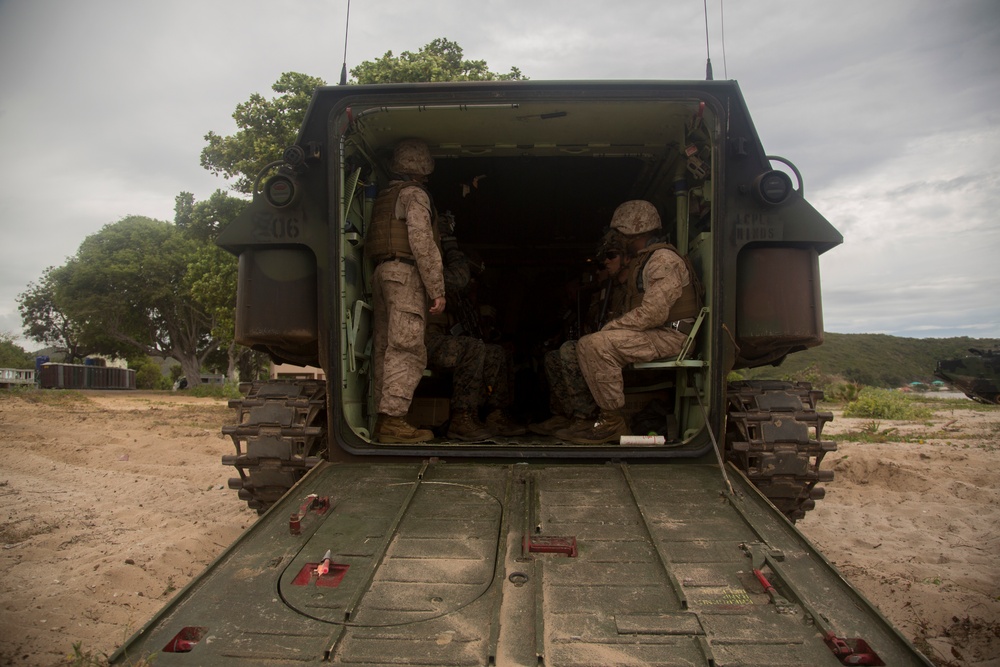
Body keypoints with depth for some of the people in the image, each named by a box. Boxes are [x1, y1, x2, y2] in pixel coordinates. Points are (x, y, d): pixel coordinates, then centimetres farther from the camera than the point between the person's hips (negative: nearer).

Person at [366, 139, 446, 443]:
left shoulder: (384, 196, 24)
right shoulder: (415, 194, -2)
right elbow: (422, 242, -13)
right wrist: (437, 289, -14)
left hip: (381, 273, 9)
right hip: (405, 273, -9)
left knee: (385, 348, 7)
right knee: (407, 349, -12)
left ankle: (382, 420, 9)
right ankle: (393, 420, -17)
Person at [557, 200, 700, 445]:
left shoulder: (664, 259, -12)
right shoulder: (643, 261, 22)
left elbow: (653, 313, -23)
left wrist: (610, 327, -15)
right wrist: (613, 328, 6)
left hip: (670, 337, -10)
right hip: (653, 334, 10)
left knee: (599, 344, -24)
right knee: (586, 345, 5)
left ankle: (614, 422, -18)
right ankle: (606, 417, 2)